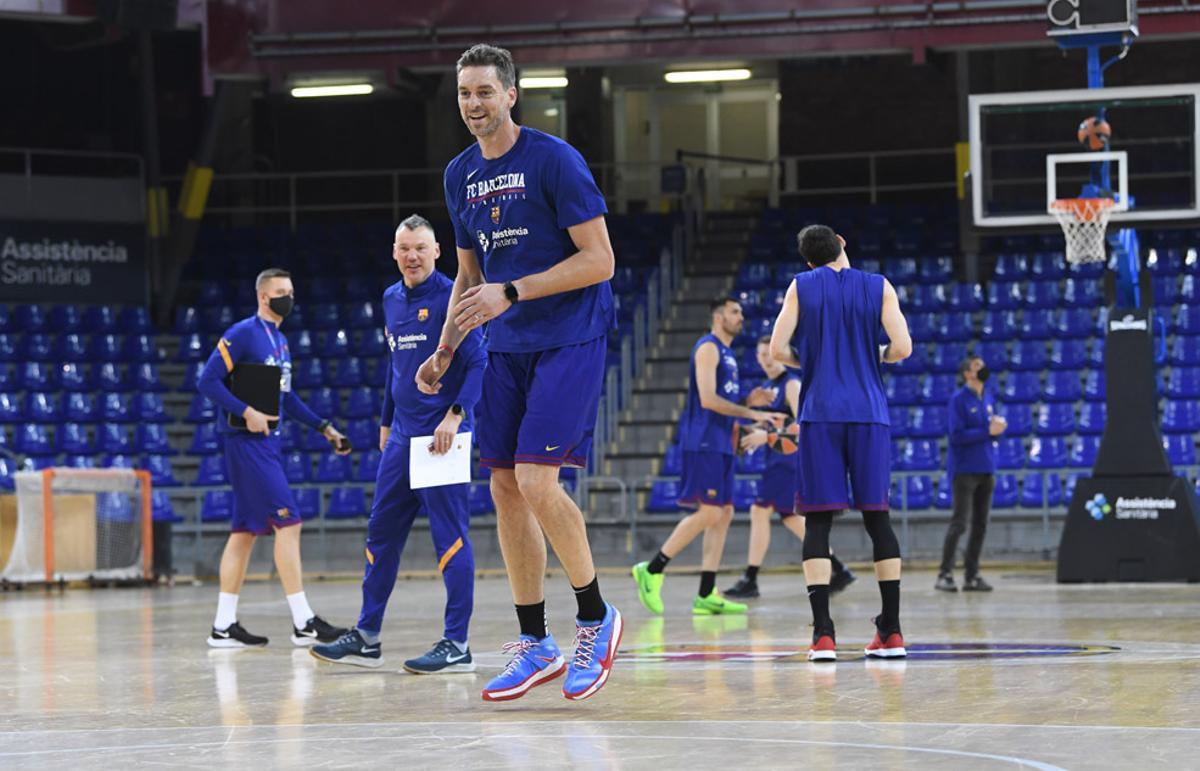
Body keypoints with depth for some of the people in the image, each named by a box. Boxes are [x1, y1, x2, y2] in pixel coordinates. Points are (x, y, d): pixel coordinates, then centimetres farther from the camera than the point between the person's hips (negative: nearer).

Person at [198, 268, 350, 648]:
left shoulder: (280, 341, 17)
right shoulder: (243, 333, -10)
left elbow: (287, 397, 26)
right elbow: (207, 381, -14)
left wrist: (324, 427, 19)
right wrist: (246, 412, -22)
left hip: (269, 442, 9)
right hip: (247, 442, -9)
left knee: (246, 530, 9)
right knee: (288, 520, -12)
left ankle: (224, 626, 12)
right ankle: (303, 623, -12)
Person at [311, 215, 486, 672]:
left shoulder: (452, 298, -8)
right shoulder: (391, 300, 15)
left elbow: (478, 362, -12)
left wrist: (455, 415, -21)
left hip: (440, 436, -8)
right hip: (402, 436, 8)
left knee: (449, 536, -6)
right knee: (381, 533, 10)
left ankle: (457, 645, -3)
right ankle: (366, 639, 17)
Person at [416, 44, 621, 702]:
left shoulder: (554, 159, -12)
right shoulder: (460, 175, 11)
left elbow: (598, 260, -15)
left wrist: (511, 292, -20)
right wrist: (444, 352, 12)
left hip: (571, 339, -7)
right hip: (507, 346, 7)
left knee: (537, 481, -17)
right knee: (504, 485, 4)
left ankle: (596, 617, 3)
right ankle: (535, 646, 13)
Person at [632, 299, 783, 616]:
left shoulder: (726, 353, 21)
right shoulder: (708, 347, -9)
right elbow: (707, 399, -19)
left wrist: (749, 401, 10)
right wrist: (751, 413, -17)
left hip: (719, 444, 10)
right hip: (703, 442, -10)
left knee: (724, 514, 6)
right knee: (709, 513, -13)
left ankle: (706, 596, 6)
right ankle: (652, 570, -6)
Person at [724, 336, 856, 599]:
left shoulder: (791, 384, -10)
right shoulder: (765, 387, 16)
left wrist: (767, 436, -26)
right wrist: (752, 435, 6)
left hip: (789, 458, -10)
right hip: (777, 460, 10)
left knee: (760, 512, -13)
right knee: (791, 517, 13)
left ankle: (750, 580, -12)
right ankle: (839, 571, 20)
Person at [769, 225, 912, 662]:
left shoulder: (801, 286, 5)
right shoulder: (878, 286, 6)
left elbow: (778, 350, -3)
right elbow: (902, 348, -4)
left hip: (820, 415, -1)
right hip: (869, 413, 1)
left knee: (818, 522, -1)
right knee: (877, 516, 8)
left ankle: (823, 634, -12)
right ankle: (891, 631, 9)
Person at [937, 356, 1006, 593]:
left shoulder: (989, 398, 12)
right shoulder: (959, 399, -8)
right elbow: (957, 435, -15)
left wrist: (999, 425, -5)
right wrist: (988, 431, -18)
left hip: (986, 469, 7)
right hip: (964, 469, -7)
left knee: (980, 525, 6)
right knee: (959, 522, -10)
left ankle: (972, 576, 11)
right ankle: (945, 574, -7)